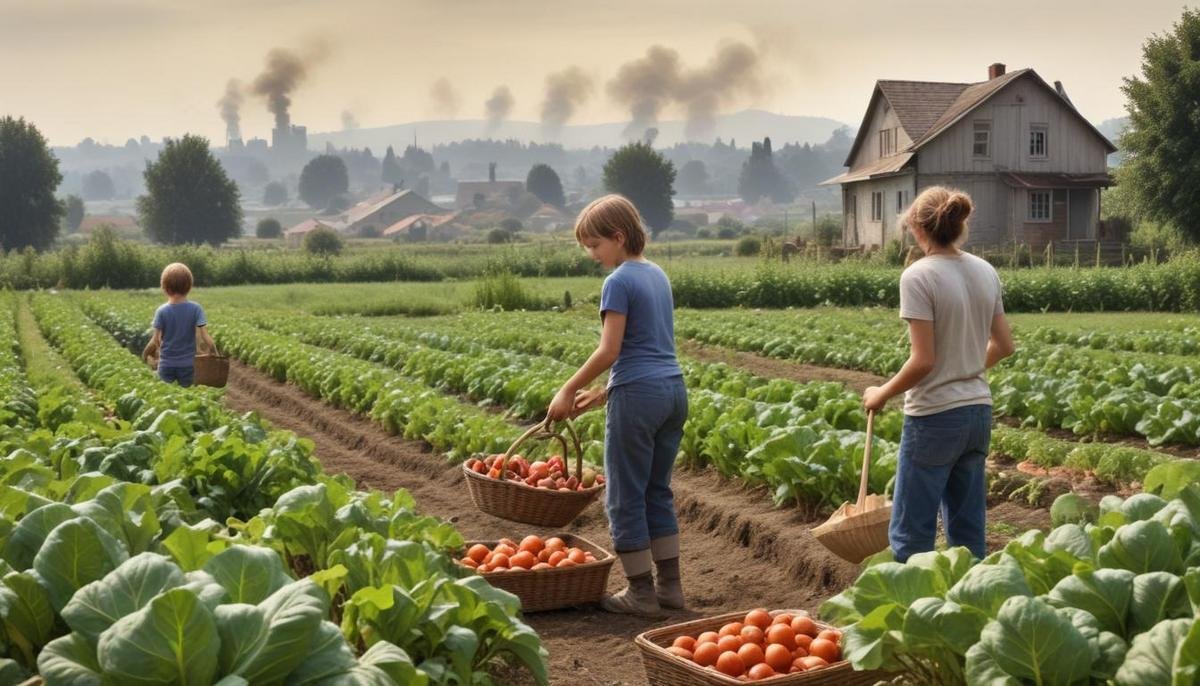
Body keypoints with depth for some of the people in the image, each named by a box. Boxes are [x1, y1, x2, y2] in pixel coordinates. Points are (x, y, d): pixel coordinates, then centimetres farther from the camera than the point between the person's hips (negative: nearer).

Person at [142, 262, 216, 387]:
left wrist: (145, 353, 11)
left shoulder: (161, 311, -10)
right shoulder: (195, 308, -11)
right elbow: (205, 337, -15)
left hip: (166, 364, 0)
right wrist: (215, 353, -2)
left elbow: (156, 340, -8)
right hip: (187, 364, 1)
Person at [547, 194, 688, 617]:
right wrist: (604, 393, 19)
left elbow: (609, 352, -16)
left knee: (626, 498, 3)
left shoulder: (619, 282, -11)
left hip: (638, 396, -8)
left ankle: (641, 592, 8)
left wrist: (568, 391, -5)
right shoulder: (658, 275, 14)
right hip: (674, 391, 8)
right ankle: (670, 585, 21)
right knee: (658, 492, 17)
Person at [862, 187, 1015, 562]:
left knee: (910, 534, 3)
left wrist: (881, 394, -4)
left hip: (935, 416, -7)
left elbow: (923, 361, -19)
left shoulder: (918, 277, -16)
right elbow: (1003, 345, 11)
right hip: (979, 410, 7)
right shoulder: (986, 272, 5)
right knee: (969, 530, 16)